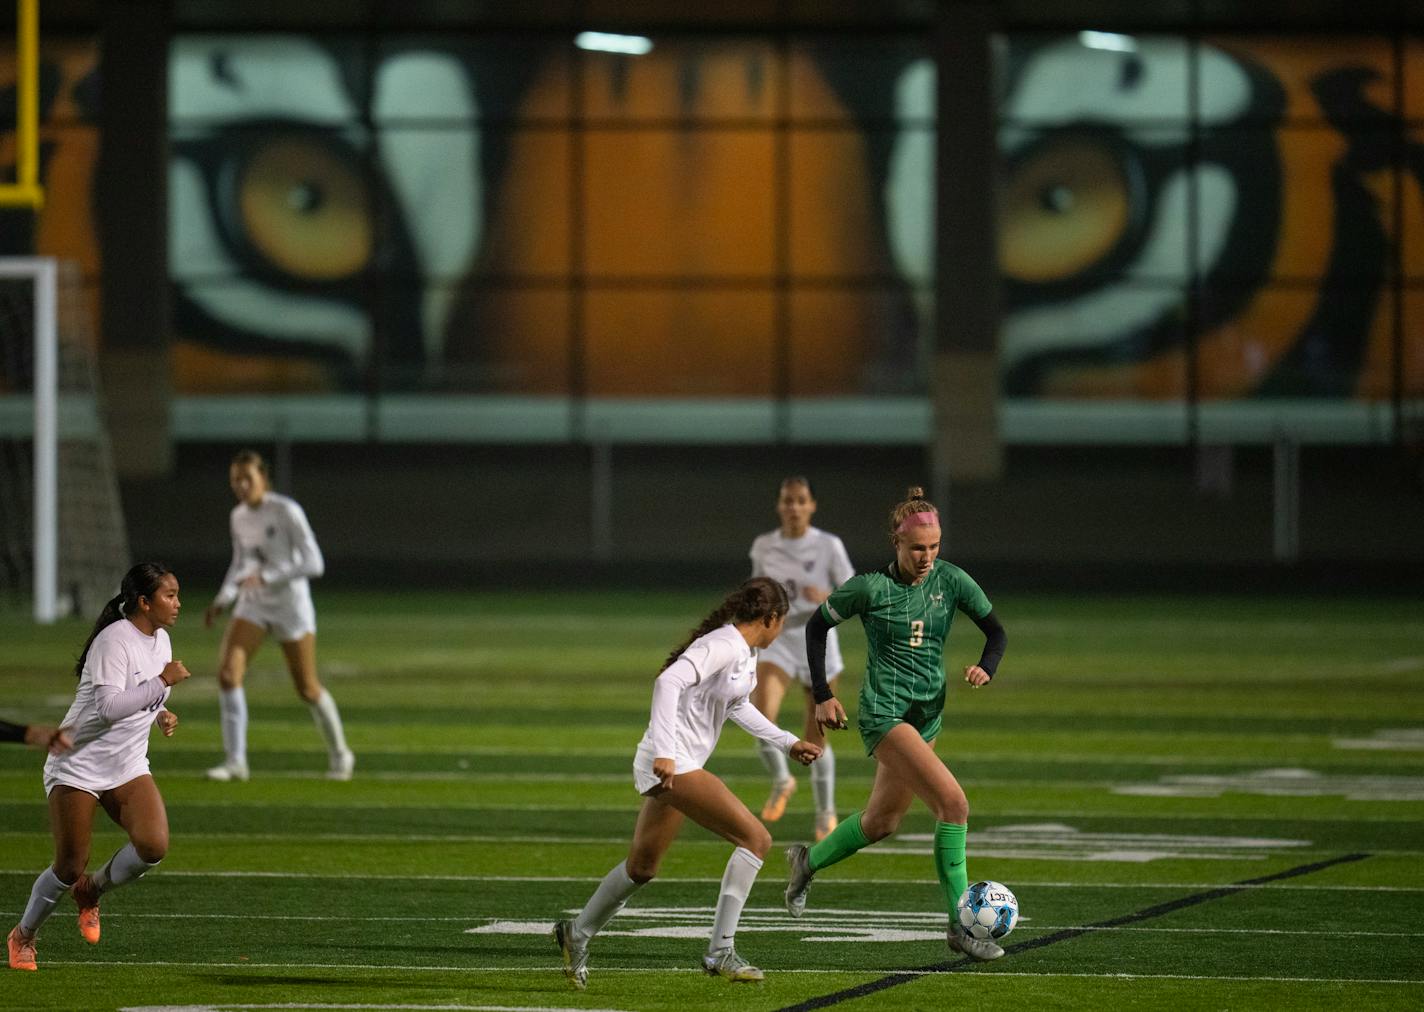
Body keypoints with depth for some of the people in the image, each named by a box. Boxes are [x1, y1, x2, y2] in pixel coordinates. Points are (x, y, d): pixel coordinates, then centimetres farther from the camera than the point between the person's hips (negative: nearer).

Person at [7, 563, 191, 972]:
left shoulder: (160, 640, 7)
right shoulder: (114, 640, -19)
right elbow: (109, 706, -29)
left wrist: (160, 714, 5)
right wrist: (162, 682, -25)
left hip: (128, 768, 7)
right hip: (78, 765, -7)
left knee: (153, 846, -17)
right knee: (69, 867, -4)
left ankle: (92, 891, 11)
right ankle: (23, 935, 22)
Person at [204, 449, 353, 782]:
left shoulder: (287, 511, -16)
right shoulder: (239, 517, 4)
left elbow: (314, 563, -20)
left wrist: (266, 577, -29)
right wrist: (223, 599, 2)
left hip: (291, 604, -5)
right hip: (253, 605, 5)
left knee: (308, 689, 5)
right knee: (227, 673, -17)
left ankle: (339, 754, 30)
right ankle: (235, 761, -11)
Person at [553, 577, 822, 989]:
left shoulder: (746, 652, 13)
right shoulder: (723, 646, -17)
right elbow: (669, 681, -29)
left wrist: (787, 742, 31)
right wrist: (664, 752, -35)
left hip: (671, 767, 10)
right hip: (672, 765, -10)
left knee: (642, 866, 22)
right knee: (755, 838, -14)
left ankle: (577, 935, 39)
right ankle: (720, 952, -12)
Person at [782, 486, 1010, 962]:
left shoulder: (951, 581, -1)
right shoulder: (871, 587, -11)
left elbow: (996, 631, 8)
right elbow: (817, 626, 3)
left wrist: (986, 667, -13)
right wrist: (822, 695, 0)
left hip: (927, 715, 7)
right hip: (884, 714, -7)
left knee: (881, 822, 18)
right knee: (953, 802, -21)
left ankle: (808, 861, 45)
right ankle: (961, 926, -18)